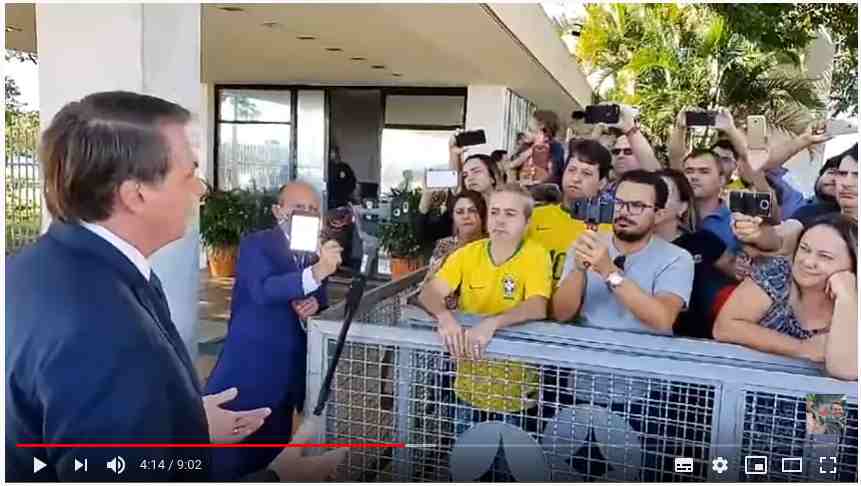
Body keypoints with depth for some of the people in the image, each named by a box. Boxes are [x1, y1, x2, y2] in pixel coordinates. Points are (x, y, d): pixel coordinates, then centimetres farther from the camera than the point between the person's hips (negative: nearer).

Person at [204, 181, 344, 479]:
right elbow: (264, 290, -29)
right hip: (251, 368, -6)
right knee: (227, 459, -1)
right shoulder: (255, 244, -11)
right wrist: (315, 273, -45)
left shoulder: (317, 251, 7)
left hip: (289, 370, 6)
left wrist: (315, 304, -11)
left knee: (271, 450, 18)